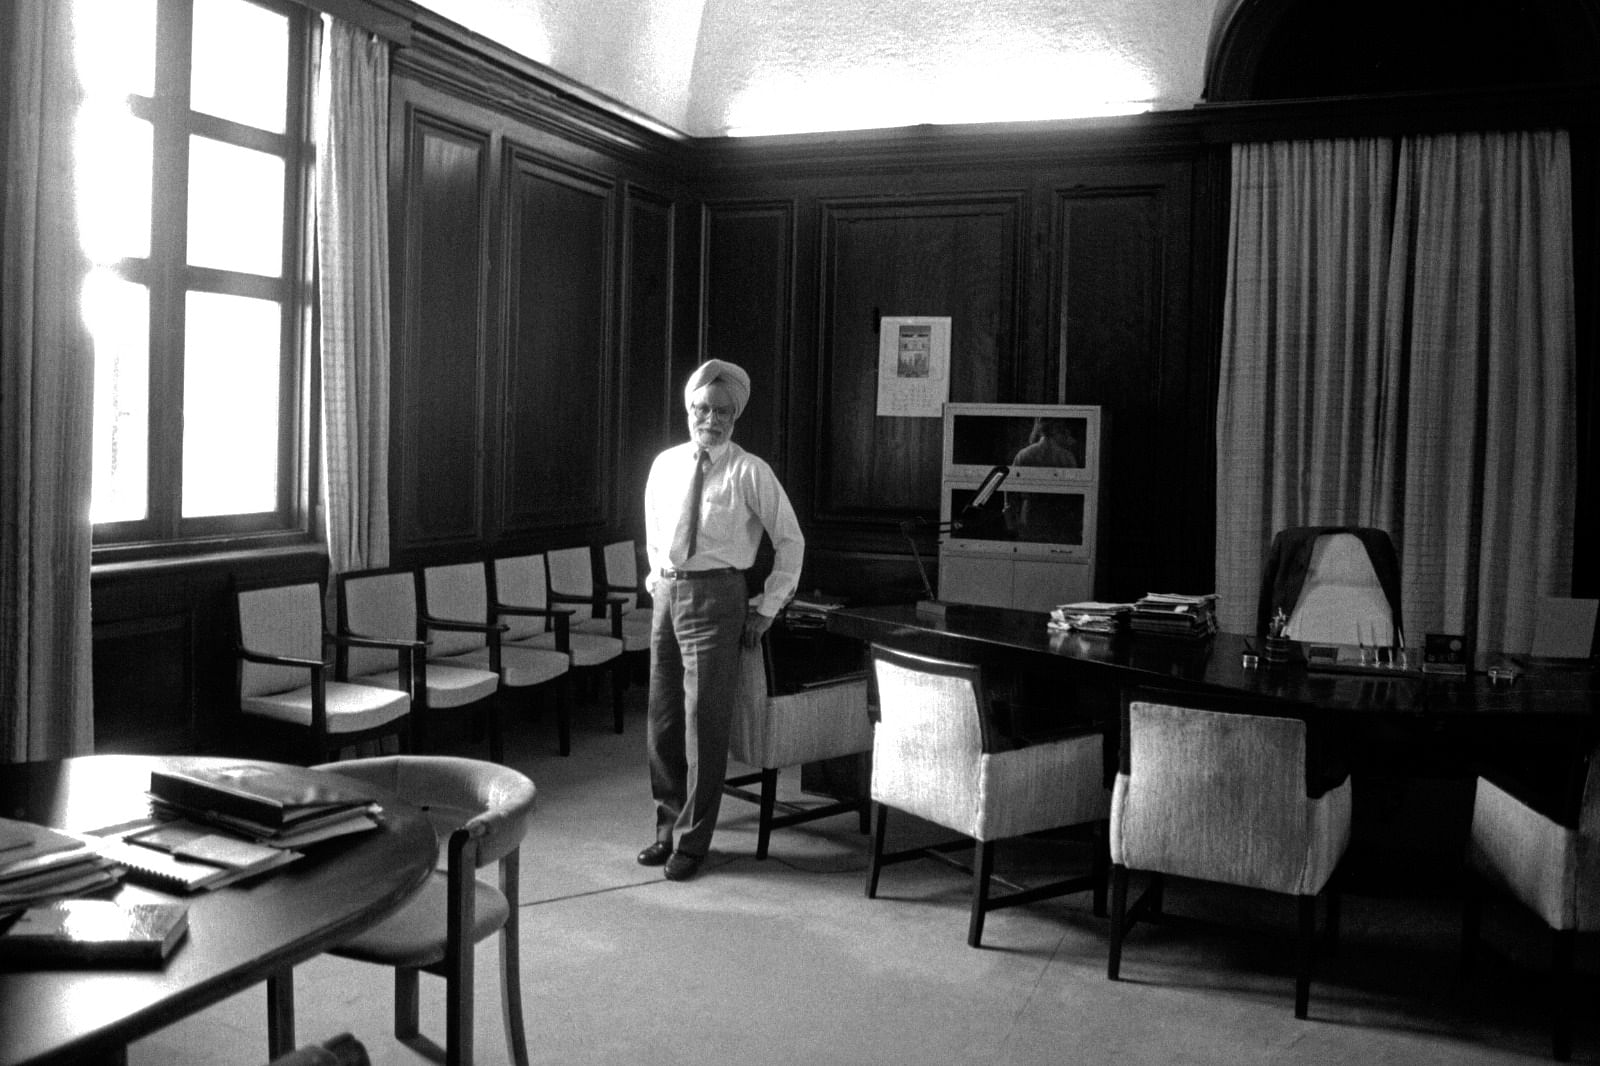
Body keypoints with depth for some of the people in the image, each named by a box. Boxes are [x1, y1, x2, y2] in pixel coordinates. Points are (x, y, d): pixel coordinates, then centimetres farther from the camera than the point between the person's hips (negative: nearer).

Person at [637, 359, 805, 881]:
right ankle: (668, 826, 27)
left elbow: (791, 541, 1)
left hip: (716, 597, -5)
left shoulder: (749, 472, -5)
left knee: (704, 724, -1)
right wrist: (657, 578, 16)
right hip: (666, 595, 5)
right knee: (662, 722, 11)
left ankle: (692, 840, 12)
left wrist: (767, 607, -1)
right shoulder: (665, 464, 9)